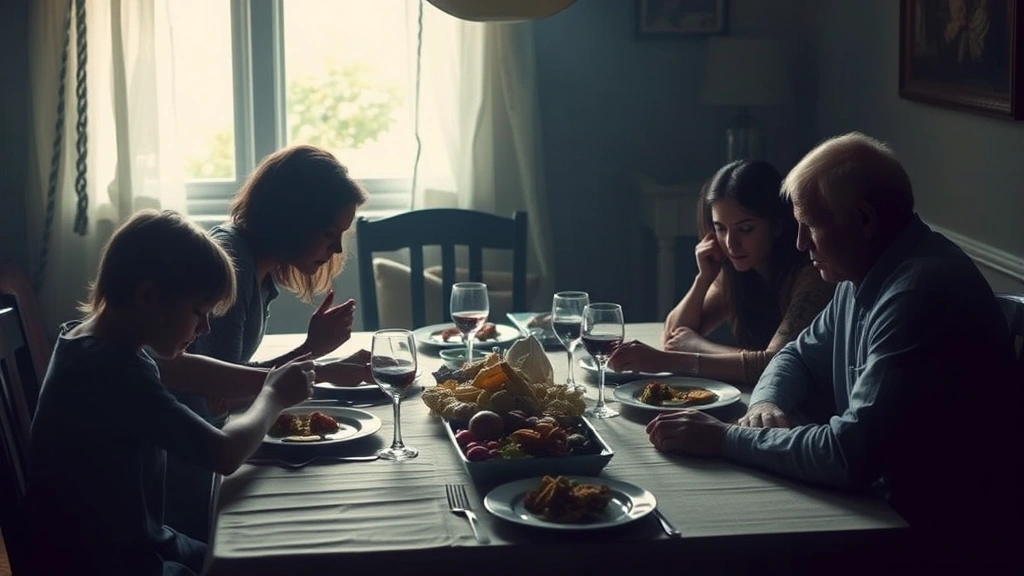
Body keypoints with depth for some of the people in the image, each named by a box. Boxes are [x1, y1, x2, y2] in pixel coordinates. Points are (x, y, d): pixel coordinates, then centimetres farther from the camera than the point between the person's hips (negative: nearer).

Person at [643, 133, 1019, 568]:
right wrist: (766, 402, -3)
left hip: (940, 537, -8)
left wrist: (726, 440, -19)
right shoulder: (863, 278, 5)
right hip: (877, 496, 8)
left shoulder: (922, 292, -26)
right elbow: (801, 354, 20)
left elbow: (850, 454, -29)